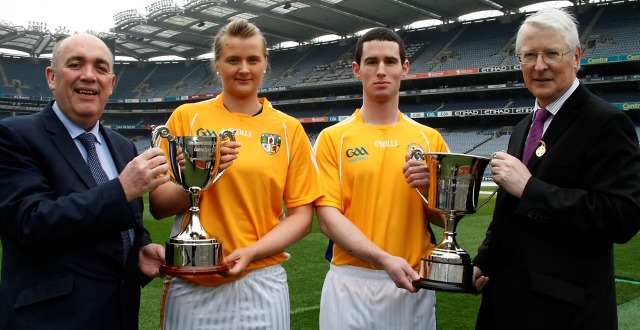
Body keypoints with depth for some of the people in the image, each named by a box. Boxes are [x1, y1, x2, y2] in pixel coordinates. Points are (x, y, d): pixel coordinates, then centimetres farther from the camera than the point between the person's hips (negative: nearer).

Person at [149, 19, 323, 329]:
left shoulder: (289, 128, 2)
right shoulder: (187, 117, 1)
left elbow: (302, 216, 1)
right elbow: (159, 206, 0)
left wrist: (252, 252, -13)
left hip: (260, 283, 0)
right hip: (191, 283, 0)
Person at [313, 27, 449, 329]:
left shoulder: (429, 138, 5)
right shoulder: (333, 138, -2)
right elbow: (328, 217, -9)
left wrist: (431, 188, -13)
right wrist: (384, 259, -20)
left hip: (414, 282, 2)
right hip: (352, 282, -2)